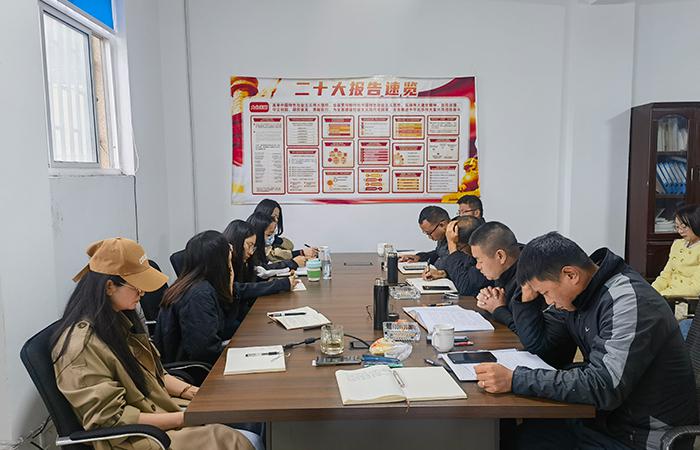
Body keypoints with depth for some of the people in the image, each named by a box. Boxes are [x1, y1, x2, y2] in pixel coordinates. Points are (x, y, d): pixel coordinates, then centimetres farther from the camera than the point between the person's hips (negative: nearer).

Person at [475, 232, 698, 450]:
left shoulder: (629, 302, -25)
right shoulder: (581, 292, 0)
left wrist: (514, 380, -35)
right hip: (608, 414, 7)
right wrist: (527, 296, -8)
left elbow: (604, 387, -33)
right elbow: (539, 341, 9)